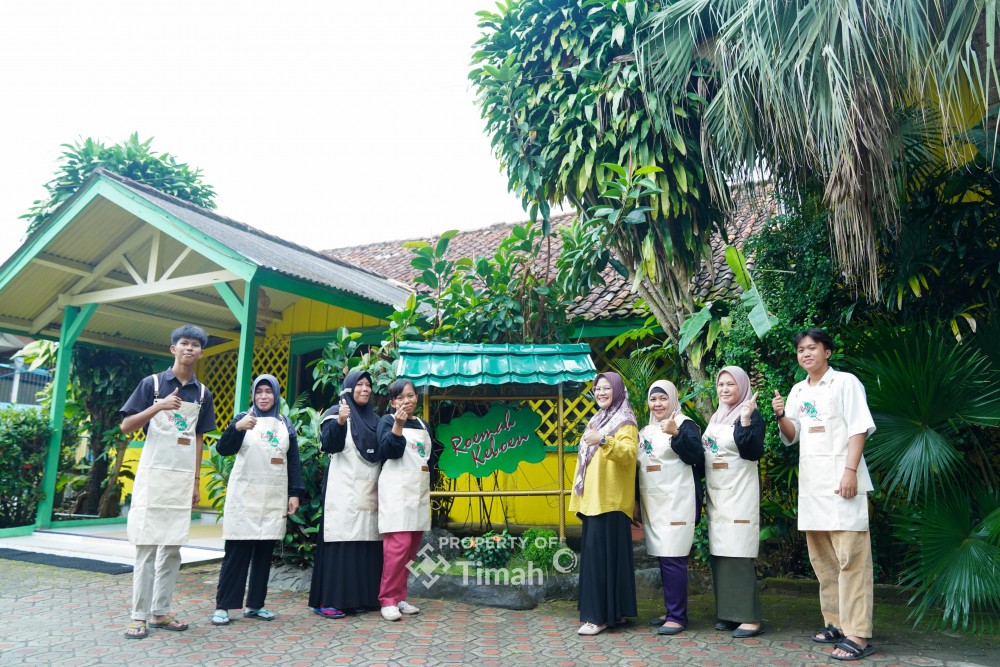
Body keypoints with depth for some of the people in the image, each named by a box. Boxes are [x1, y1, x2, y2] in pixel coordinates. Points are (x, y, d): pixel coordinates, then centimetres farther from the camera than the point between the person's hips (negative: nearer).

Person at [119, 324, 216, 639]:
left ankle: (161, 612, 15)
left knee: (172, 548, 7)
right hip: (153, 473, -4)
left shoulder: (203, 393, 10)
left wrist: (197, 480, 10)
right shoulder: (152, 383, -1)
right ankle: (139, 616, 5)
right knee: (146, 545, -3)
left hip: (183, 478, 4)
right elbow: (126, 427, -4)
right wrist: (158, 407, -21)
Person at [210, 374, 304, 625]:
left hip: (275, 499, 3)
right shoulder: (243, 418, 2)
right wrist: (237, 427, -30)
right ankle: (223, 605, 6)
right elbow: (223, 449, -11)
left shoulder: (286, 424, 11)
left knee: (265, 551, 6)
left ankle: (255, 604, 16)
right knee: (237, 551, -2)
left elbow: (294, 461, 11)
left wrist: (295, 493, 2)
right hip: (244, 496, -3)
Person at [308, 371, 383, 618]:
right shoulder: (336, 413, 0)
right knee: (340, 542, -8)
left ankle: (359, 597, 11)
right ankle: (327, 600, -3)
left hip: (369, 492, 6)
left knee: (367, 544, 3)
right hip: (344, 491, -6)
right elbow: (328, 445, -14)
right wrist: (339, 422, -31)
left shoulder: (373, 418, 18)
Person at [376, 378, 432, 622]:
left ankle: (399, 596, 16)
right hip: (397, 491, -6)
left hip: (419, 491, 6)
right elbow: (389, 451, -16)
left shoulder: (423, 425, 15)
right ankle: (388, 599, -5)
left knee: (412, 547, 7)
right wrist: (398, 425, -28)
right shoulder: (387, 420, -1)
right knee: (398, 545, -15)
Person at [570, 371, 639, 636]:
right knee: (593, 552, 9)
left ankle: (599, 616, -4)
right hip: (593, 500, 9)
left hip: (610, 500, -9)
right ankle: (614, 611, 17)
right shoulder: (598, 421, 19)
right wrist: (581, 496, 23)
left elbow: (628, 454, -22)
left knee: (600, 554, -9)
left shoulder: (625, 422, -6)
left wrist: (603, 441, -38)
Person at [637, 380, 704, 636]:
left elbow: (696, 456, -17)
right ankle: (671, 610, 22)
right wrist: (637, 501, 25)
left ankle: (677, 616, -1)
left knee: (672, 557, -8)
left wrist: (676, 434, -29)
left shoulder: (684, 424, -4)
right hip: (652, 503, 8)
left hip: (676, 502, -7)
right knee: (662, 557, 11)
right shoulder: (646, 431, 17)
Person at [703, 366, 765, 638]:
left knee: (739, 553, -8)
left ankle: (751, 618, -1)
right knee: (720, 553, 8)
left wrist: (746, 423, -28)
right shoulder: (715, 418, 16)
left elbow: (754, 453, -19)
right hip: (716, 493, 8)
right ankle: (728, 613, 16)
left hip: (739, 493, -7)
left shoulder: (751, 416, -6)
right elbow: (702, 453, 22)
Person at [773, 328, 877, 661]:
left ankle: (858, 634, -6)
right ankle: (836, 623, 20)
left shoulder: (845, 382, -1)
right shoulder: (798, 391, 15)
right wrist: (781, 415, -6)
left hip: (841, 479, -7)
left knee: (850, 558, -8)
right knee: (822, 558, 10)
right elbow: (791, 437, 15)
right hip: (811, 482, 7)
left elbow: (859, 428, -7)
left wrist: (850, 471, -17)